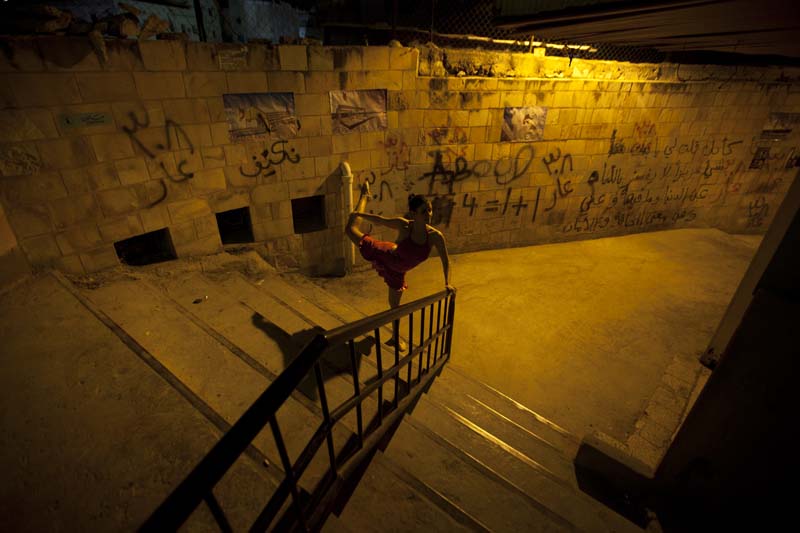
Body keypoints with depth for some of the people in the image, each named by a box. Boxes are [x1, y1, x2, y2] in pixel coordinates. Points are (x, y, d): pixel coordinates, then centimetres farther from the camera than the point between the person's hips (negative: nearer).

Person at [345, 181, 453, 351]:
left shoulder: (435, 236, -29)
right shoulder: (403, 225, -32)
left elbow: (445, 261, -16)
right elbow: (378, 219, -16)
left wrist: (447, 283, -26)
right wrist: (358, 214, -3)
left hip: (397, 271, 2)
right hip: (385, 255, -1)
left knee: (395, 304, 17)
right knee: (351, 229, 10)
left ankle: (395, 337, 46)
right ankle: (365, 195, 38)